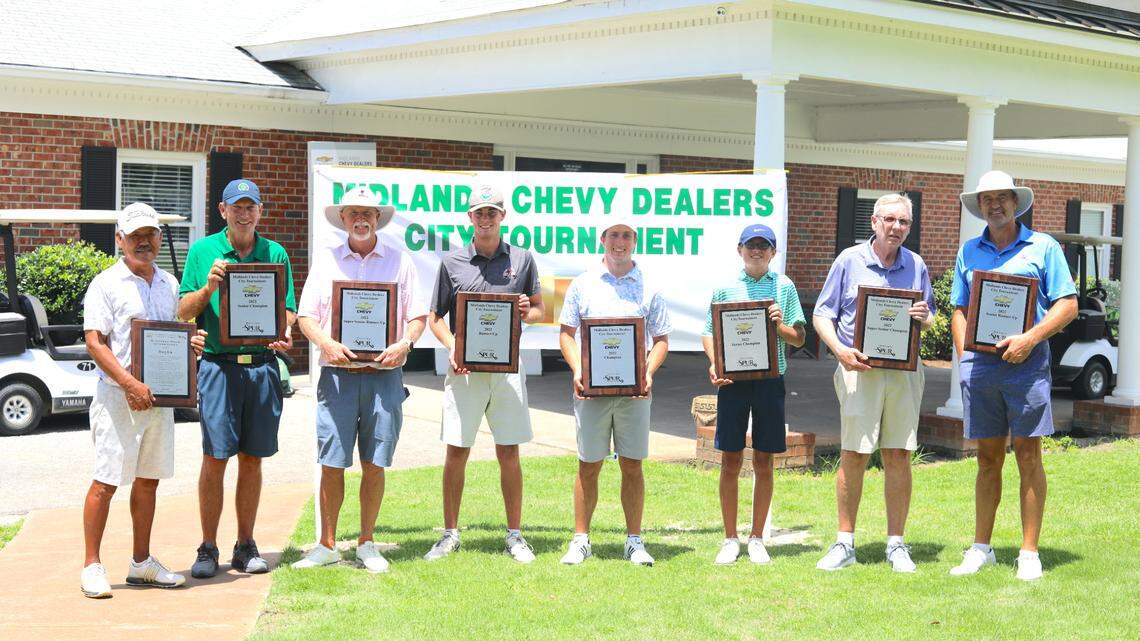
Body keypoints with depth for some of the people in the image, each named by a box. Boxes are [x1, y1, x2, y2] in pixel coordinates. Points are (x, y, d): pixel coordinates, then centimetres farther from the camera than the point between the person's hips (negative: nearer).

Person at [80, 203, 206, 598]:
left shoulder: (169, 284, 14)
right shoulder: (106, 284, -5)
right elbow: (95, 342, -12)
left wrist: (188, 342, 1)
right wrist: (129, 383, -21)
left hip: (160, 395, 6)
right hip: (118, 396, -6)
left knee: (148, 480, 11)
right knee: (106, 482, -4)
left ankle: (142, 563, 20)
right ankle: (91, 567, 4)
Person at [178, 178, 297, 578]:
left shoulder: (275, 253, 11)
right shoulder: (202, 251, 6)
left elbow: (289, 310, 12)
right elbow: (184, 312, 3)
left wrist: (285, 333, -9)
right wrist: (209, 285, -14)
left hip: (263, 364, 2)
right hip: (218, 364, -2)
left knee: (252, 459, 7)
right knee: (215, 458, -5)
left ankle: (245, 546, 16)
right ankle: (208, 549, 5)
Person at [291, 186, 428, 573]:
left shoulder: (400, 261, 10)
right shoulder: (326, 261, 11)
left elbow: (418, 316, 7)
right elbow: (305, 316, 7)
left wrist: (404, 344, -12)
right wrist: (326, 343, -12)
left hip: (384, 376, 0)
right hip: (337, 374, 0)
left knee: (374, 464, 4)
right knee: (331, 464, 0)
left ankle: (366, 544, 16)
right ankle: (326, 545, 11)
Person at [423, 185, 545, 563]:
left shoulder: (522, 259, 8)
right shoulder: (452, 262, 6)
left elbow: (539, 309, 15)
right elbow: (435, 317, 8)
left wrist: (526, 312, -9)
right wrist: (453, 347, -10)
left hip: (507, 366, 0)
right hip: (464, 367, 0)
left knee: (509, 454, 3)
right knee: (456, 453, 1)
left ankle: (514, 536, 13)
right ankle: (450, 535, 12)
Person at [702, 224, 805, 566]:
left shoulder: (784, 287, 7)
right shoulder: (725, 287, 8)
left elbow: (799, 338, 8)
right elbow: (709, 333, 8)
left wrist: (779, 326, -13)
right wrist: (714, 364, -9)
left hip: (770, 379, 0)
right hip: (732, 379, 0)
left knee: (763, 463, 5)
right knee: (730, 462, 2)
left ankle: (756, 539, 16)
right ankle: (730, 539, 12)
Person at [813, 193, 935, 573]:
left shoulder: (916, 266, 13)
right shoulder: (849, 261, 5)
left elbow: (932, 323, 18)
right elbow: (822, 316, 5)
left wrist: (924, 318, -6)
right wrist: (840, 350, -12)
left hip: (904, 369, 2)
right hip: (858, 368, -2)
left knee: (898, 456, 2)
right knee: (853, 455, -3)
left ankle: (896, 545, 10)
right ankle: (844, 544, 6)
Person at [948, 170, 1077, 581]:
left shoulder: (1042, 247, 4)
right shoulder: (969, 251, 16)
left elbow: (1068, 304, -1)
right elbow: (960, 309, 19)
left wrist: (1030, 338, -14)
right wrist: (964, 355, 5)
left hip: (1025, 362, -3)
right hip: (979, 363, 3)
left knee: (1027, 455, -2)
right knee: (988, 458, 9)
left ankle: (1029, 554, 4)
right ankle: (981, 549, 16)